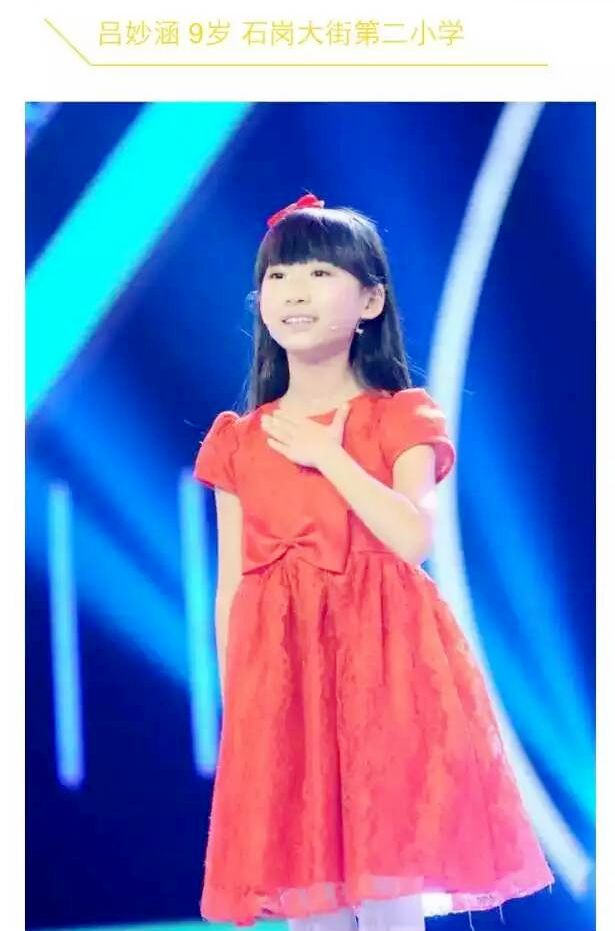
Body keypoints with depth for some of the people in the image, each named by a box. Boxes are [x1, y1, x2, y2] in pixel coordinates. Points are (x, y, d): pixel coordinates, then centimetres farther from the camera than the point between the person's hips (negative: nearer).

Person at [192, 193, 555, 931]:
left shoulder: (400, 419, 2)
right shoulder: (239, 440, 10)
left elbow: (413, 538, -16)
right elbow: (231, 585, 9)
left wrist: (326, 454, -12)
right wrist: (233, 700, 2)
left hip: (381, 664, -3)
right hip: (282, 677, 3)